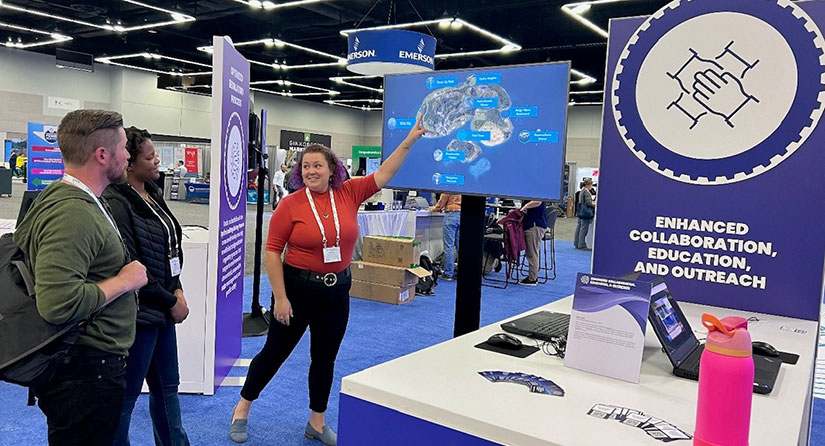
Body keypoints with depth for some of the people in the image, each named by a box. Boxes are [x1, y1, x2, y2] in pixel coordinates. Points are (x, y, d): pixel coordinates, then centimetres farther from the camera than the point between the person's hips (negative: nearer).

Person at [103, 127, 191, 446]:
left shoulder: (151, 193, 7)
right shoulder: (116, 204, -19)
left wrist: (177, 289, 2)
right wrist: (171, 302, -11)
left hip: (163, 310, 9)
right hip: (138, 314, -9)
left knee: (167, 386, 21)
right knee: (125, 397, 9)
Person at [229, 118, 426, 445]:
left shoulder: (348, 194, -3)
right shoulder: (291, 204, -12)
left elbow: (383, 175, -3)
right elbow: (272, 252, -11)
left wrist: (410, 141, -10)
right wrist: (280, 298, -14)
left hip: (337, 290, 4)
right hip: (297, 287, -3)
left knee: (325, 358, 16)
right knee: (275, 352, 12)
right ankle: (242, 409, 36)